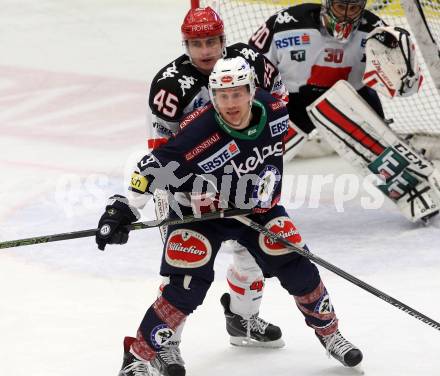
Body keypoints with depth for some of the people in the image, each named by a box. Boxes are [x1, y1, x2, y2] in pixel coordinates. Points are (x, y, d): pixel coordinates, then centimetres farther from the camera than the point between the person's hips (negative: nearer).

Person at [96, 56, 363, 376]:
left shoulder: (274, 111, -17)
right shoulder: (200, 133, -33)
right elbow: (154, 168, -32)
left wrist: (269, 184, 8)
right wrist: (124, 208, -38)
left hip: (255, 205, 5)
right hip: (201, 210, -5)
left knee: (296, 266, 2)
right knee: (189, 285, -17)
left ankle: (328, 331, 27)